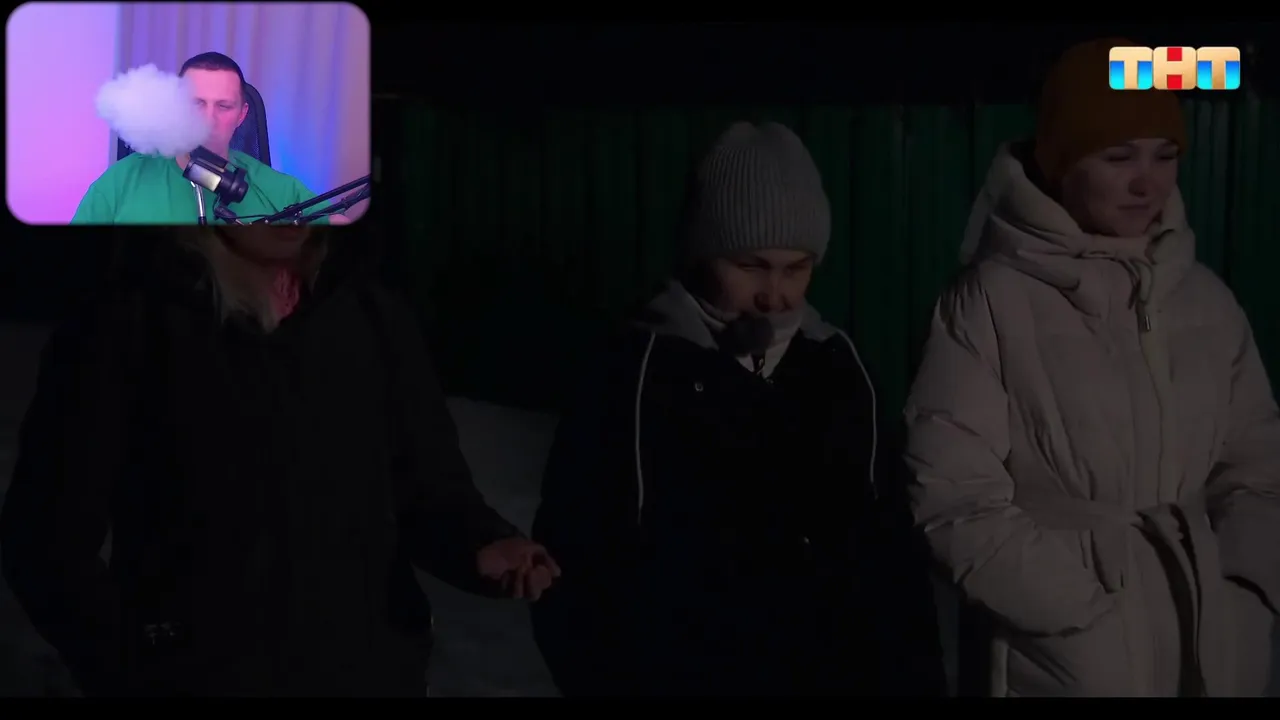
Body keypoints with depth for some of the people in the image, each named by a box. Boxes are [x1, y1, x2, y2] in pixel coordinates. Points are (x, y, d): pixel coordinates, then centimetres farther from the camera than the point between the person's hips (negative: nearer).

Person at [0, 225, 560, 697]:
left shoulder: (374, 318, 4)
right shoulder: (125, 330, -5)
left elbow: (432, 490, 3)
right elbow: (48, 541, -5)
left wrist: (484, 546, -17)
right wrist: (134, 671, -14)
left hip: (372, 673, 3)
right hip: (197, 678, -3)